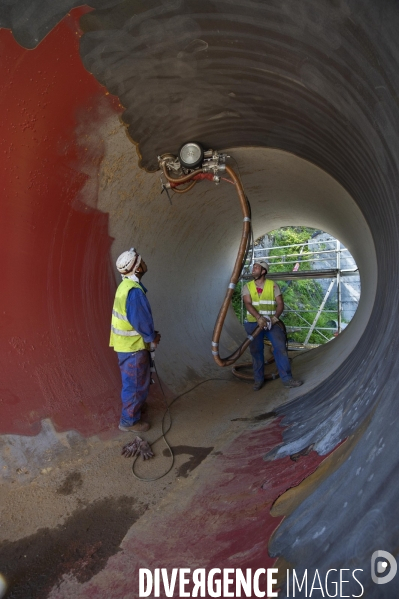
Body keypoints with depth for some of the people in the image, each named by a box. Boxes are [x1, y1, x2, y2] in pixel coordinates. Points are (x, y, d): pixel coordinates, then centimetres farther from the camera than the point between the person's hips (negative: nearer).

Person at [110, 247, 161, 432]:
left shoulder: (126, 285, 6)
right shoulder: (134, 291, -27)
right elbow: (140, 321, -26)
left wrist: (150, 334, 11)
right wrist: (152, 337, -9)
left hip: (126, 342, 10)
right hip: (133, 345, -10)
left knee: (133, 380, 26)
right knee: (136, 383, 5)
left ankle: (134, 405, 45)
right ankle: (129, 420, 18)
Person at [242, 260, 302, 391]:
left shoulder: (273, 286, 2)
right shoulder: (247, 287, 3)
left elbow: (280, 304, -4)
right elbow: (248, 304, -12)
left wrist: (275, 317, -23)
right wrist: (259, 318, -28)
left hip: (272, 323, -1)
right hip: (253, 323, 1)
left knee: (280, 348, -9)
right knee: (256, 351, 5)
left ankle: (287, 379, -2)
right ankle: (258, 380, 17)